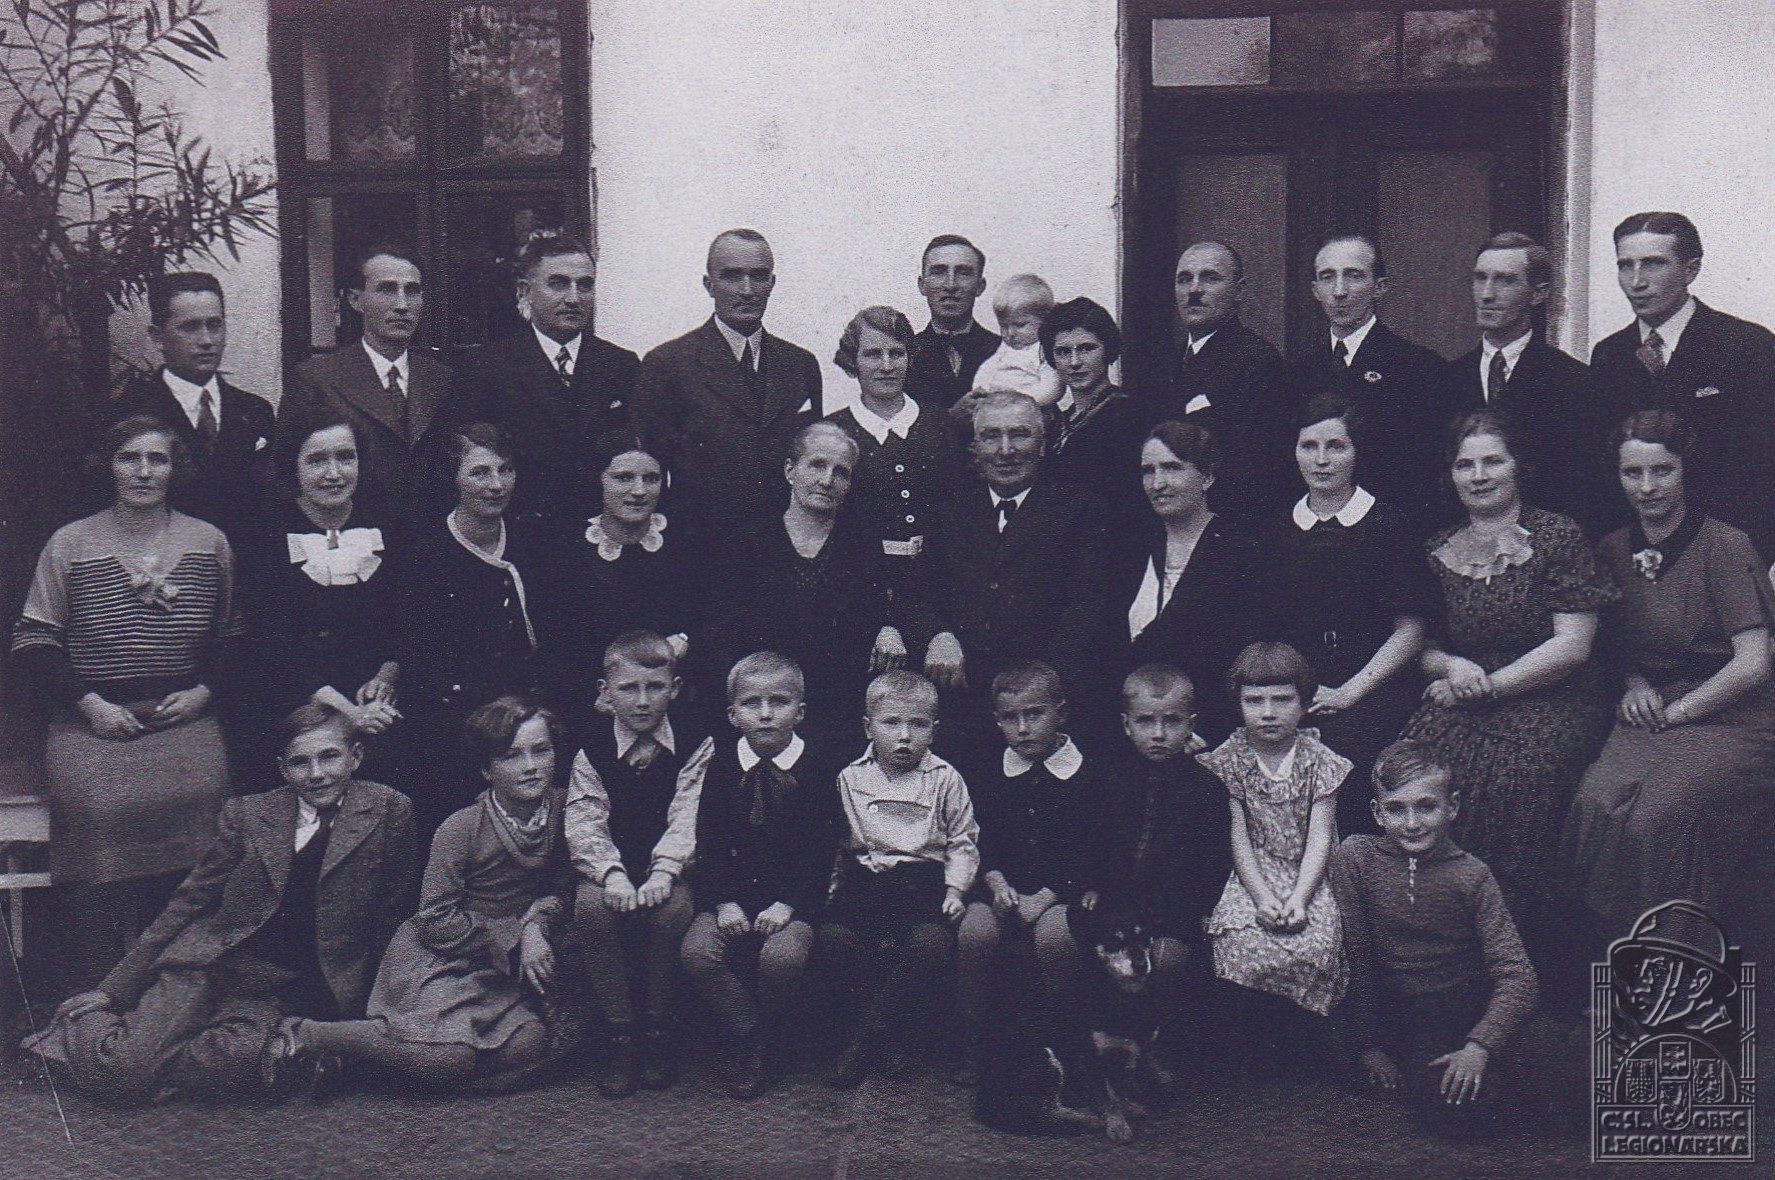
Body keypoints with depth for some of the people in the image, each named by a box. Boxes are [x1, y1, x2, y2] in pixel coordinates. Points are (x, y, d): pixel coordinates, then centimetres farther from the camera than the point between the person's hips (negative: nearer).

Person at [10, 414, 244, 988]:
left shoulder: (210, 543, 10)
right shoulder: (70, 544, 5)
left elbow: (234, 636, 17)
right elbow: (31, 643, 5)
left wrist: (203, 691, 1)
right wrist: (89, 703, -5)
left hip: (187, 725, 1)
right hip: (92, 731, -1)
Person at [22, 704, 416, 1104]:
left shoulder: (389, 812, 1)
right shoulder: (247, 813, 7)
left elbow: (391, 920, 6)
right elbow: (186, 904, 11)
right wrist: (111, 991, 8)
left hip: (282, 993, -2)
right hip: (205, 969, 2)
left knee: (232, 1060, -33)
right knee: (114, 1069, -19)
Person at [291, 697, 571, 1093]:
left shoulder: (559, 808, -3)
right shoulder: (461, 829, -17)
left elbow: (560, 884, 4)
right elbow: (435, 918, -14)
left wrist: (535, 926, -16)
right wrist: (510, 942, -17)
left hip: (501, 965, 6)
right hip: (439, 955, -6)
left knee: (528, 1045, -21)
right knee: (449, 1056, -29)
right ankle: (306, 1033, -9)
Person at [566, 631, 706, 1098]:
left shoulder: (695, 745, -2)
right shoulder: (591, 749, 0)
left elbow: (687, 818, -11)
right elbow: (584, 822, -9)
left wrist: (664, 870, -28)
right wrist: (611, 873, -28)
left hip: (666, 865, -1)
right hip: (612, 864, 1)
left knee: (673, 905, -33)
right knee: (591, 903, -31)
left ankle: (658, 1028, -12)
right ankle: (620, 1032, -17)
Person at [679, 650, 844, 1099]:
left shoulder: (820, 764, -2)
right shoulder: (722, 764, 5)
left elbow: (821, 846, -6)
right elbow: (709, 842, 2)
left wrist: (787, 904, -16)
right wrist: (724, 902, -12)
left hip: (793, 896, -3)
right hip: (733, 895, 3)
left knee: (783, 956, -29)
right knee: (697, 952, -22)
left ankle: (772, 1041, 0)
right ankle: (747, 1035, -3)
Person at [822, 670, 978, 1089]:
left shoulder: (945, 778, 9)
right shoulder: (850, 779, 13)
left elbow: (963, 842, 11)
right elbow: (835, 842, 18)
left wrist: (955, 888, -2)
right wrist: (833, 883, 4)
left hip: (924, 877, -1)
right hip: (864, 877, 1)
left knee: (931, 942, -31)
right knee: (834, 936, -28)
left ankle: (865, 1037, -15)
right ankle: (885, 1030, -6)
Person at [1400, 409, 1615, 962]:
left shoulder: (1558, 537, 0)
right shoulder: (1437, 551, 13)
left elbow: (1572, 645, -6)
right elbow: (1416, 643, 17)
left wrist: (1487, 684, -9)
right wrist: (1452, 665, -7)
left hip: (1550, 698, -3)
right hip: (1462, 698, 3)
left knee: (1511, 777, -33)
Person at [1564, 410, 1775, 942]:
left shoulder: (1726, 548, -7)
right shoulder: (1614, 550, 10)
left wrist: (1673, 711, -7)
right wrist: (1636, 685, 4)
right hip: (1650, 721, 5)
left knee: (1655, 816, -31)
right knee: (1596, 804, -26)